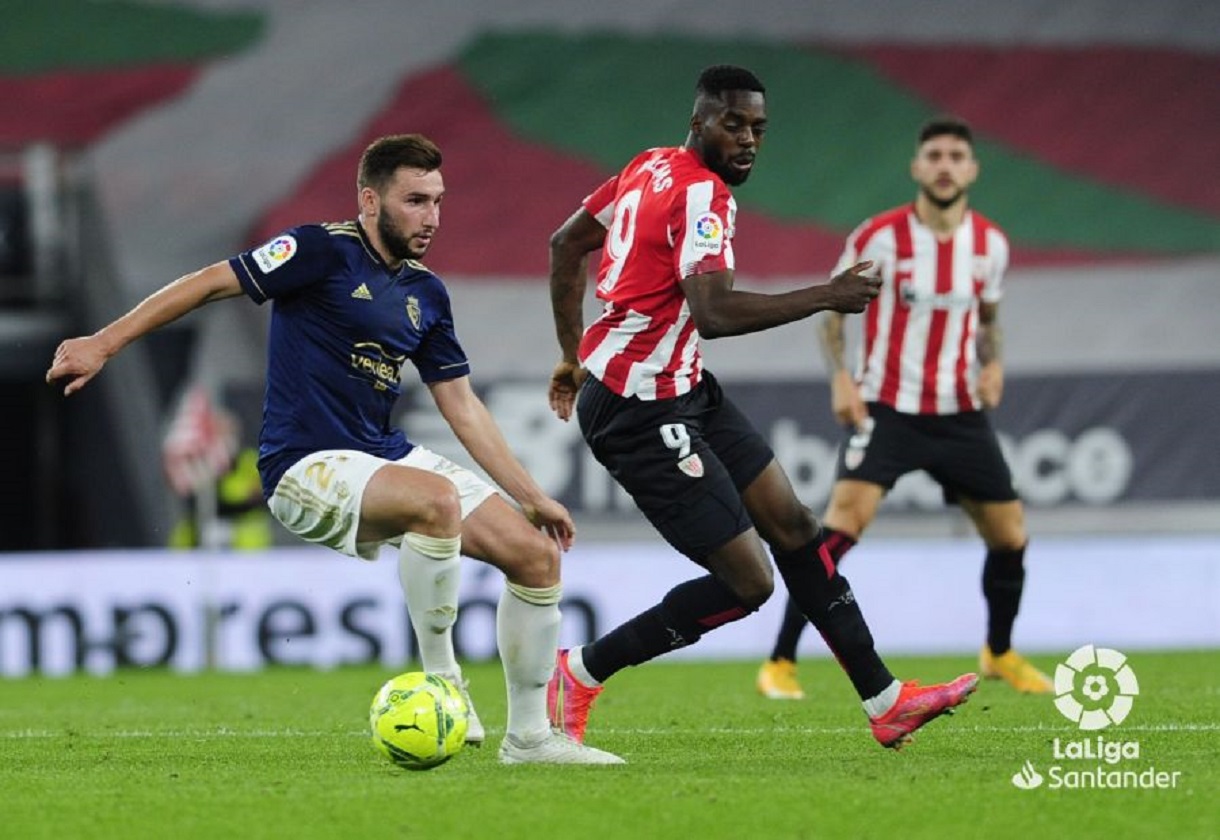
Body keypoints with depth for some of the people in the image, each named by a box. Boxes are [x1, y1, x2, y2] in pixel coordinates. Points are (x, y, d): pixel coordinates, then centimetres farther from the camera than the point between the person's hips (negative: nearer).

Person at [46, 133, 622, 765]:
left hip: (388, 457, 8)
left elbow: (461, 406, 16)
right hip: (306, 468, -8)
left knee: (538, 555, -4)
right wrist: (104, 343, -14)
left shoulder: (427, 294, 12)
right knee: (437, 500, -37)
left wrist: (532, 497, 13)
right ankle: (440, 680, -19)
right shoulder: (325, 251, -9)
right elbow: (211, 283, -8)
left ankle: (529, 737, 8)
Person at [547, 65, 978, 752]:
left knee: (792, 525, 10)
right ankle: (583, 671, 5)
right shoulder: (702, 194, -20)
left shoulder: (650, 167, 9)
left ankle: (886, 702, 14)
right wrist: (827, 297, -26)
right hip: (642, 412, -11)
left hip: (685, 390, 11)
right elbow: (714, 313, -34)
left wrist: (575, 354, 27)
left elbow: (566, 244, 20)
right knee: (748, 580, -8)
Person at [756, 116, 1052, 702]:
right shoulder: (879, 237, -10)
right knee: (841, 524, -22)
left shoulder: (990, 244, 2)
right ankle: (780, 663, -16)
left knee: (1010, 537, 7)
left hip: (961, 413, 4)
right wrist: (840, 376, -13)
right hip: (887, 409, -4)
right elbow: (832, 307, 1)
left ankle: (999, 654, 34)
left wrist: (991, 364, -2)